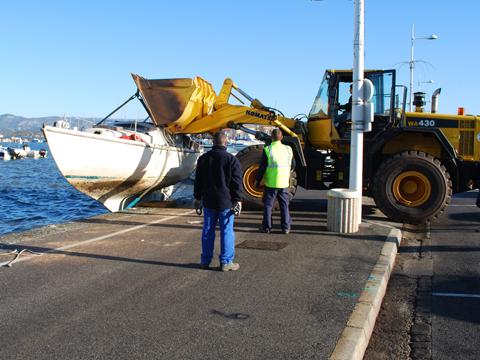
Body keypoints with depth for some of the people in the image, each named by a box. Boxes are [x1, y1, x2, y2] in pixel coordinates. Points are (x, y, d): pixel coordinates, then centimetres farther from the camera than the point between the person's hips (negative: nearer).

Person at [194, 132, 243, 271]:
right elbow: (236, 182, -9)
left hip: (208, 202, 4)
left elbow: (198, 180, 10)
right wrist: (238, 200, -3)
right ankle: (226, 262, 4)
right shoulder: (232, 160, -9)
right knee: (226, 231, 2)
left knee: (208, 231, 11)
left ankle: (205, 261, 17)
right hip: (226, 202, -4)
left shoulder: (203, 159, 5)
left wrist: (197, 197, 18)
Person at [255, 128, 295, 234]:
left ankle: (267, 227, 12)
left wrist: (258, 180, 2)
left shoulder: (267, 150, -12)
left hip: (271, 183, -3)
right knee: (284, 205, 12)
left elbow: (262, 167, -9)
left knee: (268, 205, 8)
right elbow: (292, 166, 12)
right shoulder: (288, 149, 0)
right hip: (284, 182, 3)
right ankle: (286, 227, 14)